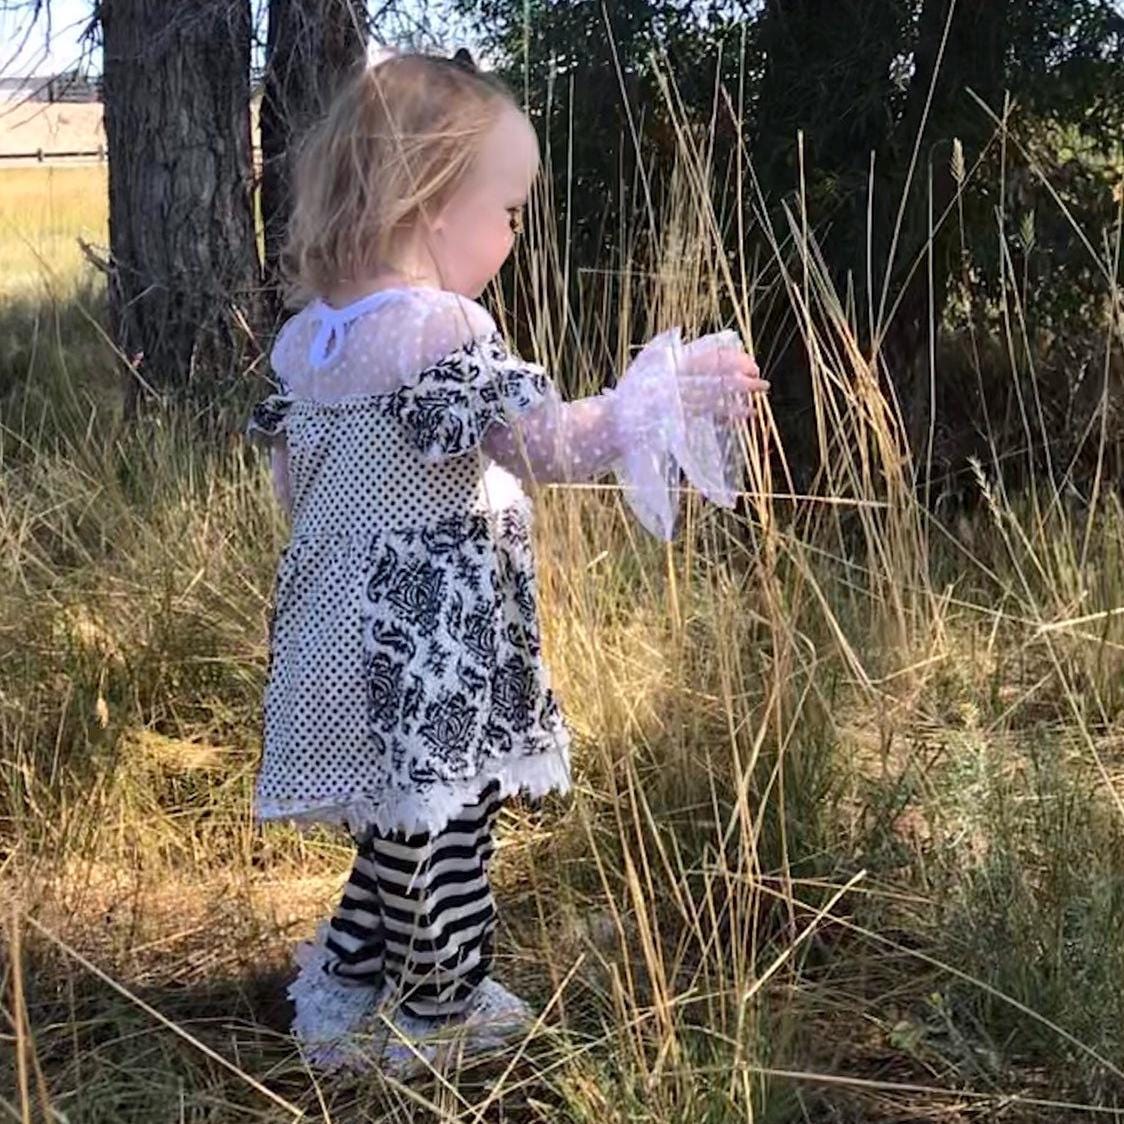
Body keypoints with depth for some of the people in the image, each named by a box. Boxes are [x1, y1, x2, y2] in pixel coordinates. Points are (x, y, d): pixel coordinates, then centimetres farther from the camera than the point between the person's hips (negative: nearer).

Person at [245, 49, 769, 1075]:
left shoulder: (306, 338, 7)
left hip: (347, 630, 9)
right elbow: (553, 444, -23)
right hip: (430, 650, -8)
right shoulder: (440, 333, -20)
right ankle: (444, 1013, 23)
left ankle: (343, 987, 31)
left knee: (403, 823, 23)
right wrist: (676, 394, -16)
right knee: (446, 831, 8)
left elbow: (291, 479, 17)